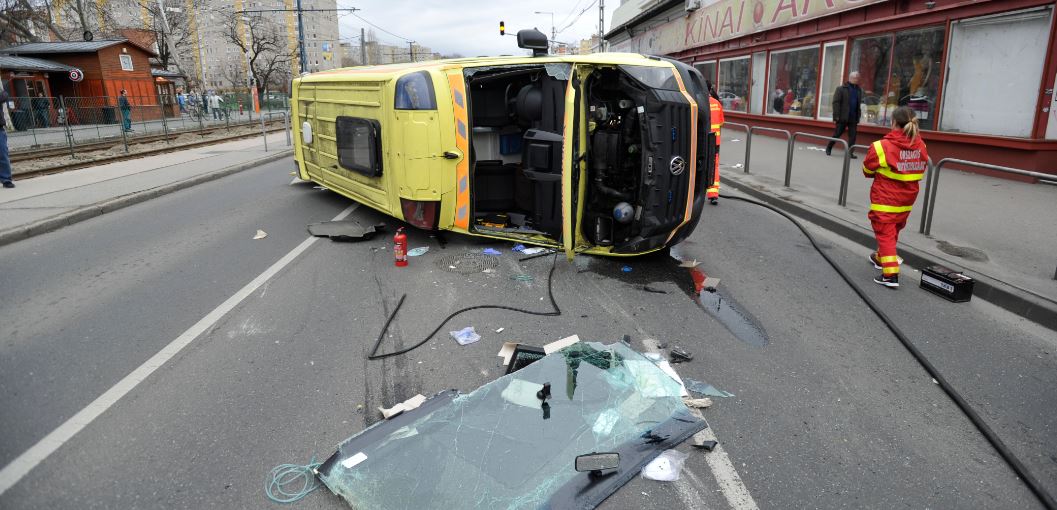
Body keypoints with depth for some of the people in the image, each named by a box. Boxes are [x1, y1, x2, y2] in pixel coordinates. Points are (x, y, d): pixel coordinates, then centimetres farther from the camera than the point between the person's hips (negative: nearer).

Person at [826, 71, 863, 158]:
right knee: (837, 134, 4)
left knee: (852, 135, 0)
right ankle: (828, 148, 22)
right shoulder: (841, 89, -4)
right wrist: (836, 116, -14)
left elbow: (859, 104, 12)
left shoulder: (859, 90, 10)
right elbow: (836, 102, -8)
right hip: (842, 118, -4)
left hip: (853, 118, 4)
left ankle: (850, 152, 5)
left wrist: (858, 117, 7)